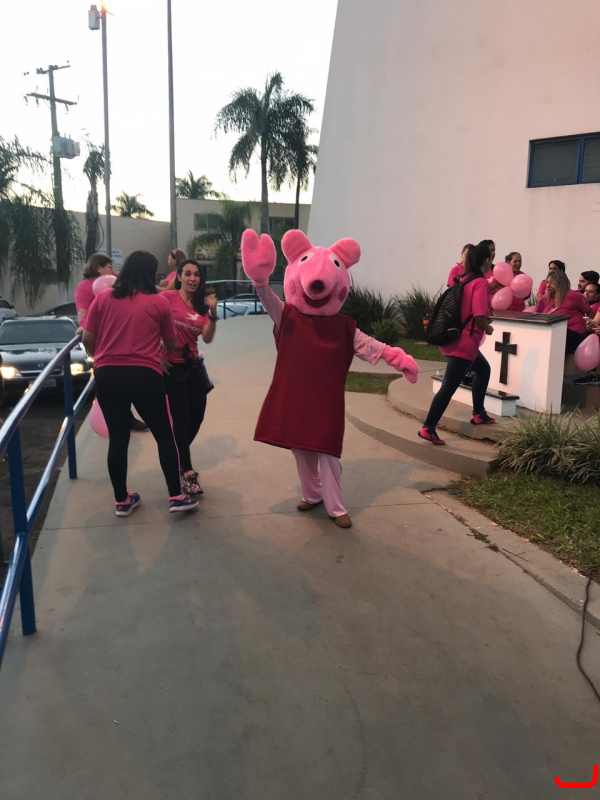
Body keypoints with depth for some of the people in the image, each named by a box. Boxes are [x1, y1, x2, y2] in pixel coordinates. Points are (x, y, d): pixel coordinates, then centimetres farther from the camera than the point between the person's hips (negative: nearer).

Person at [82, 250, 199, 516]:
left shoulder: (103, 298, 5)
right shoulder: (159, 302, 2)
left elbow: (87, 339, 5)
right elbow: (171, 344, 11)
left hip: (107, 375, 2)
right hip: (144, 375, -2)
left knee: (117, 438, 13)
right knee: (164, 435, 11)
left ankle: (122, 500, 23)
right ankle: (176, 496, 13)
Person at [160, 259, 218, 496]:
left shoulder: (201, 305, 9)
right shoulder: (168, 297, -7)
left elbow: (207, 338, -2)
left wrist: (213, 312, -14)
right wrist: (158, 355, -13)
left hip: (194, 365, 7)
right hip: (171, 365, -6)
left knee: (197, 416, 12)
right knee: (181, 418, -5)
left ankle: (179, 458, 36)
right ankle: (186, 472, 3)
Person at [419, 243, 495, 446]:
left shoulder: (464, 280, 11)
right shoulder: (481, 283, -14)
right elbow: (479, 316, -23)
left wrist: (484, 321, 19)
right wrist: (488, 328, -3)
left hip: (457, 339, 10)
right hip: (464, 344, -10)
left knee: (483, 369, 26)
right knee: (448, 387, -7)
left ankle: (478, 414, 34)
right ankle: (428, 428, -5)